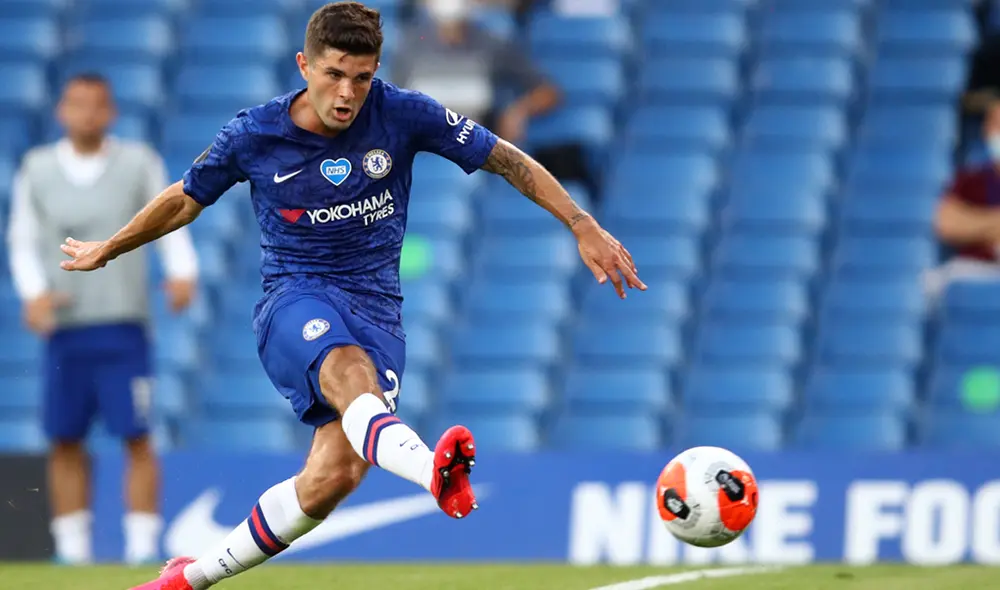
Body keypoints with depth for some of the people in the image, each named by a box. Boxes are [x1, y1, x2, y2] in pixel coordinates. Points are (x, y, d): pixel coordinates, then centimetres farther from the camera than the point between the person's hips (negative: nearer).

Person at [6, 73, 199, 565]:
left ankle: (143, 545, -5)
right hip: (64, 327, 2)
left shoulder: (139, 163, 4)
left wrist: (182, 273, -14)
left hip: (123, 326, -2)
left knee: (137, 438, -8)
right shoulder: (37, 168, 8)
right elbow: (22, 241, 9)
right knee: (64, 441, 2)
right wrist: (34, 292, -7)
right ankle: (72, 551, 10)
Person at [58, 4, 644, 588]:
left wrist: (586, 229, -2)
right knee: (350, 372, -39)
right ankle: (433, 470, -73)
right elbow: (185, 200, 17)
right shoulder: (253, 135, -2)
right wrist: (107, 251, 30)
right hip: (294, 299, -2)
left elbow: (509, 161, 4)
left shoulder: (403, 114, -3)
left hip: (376, 312, 2)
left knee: (334, 477, -16)